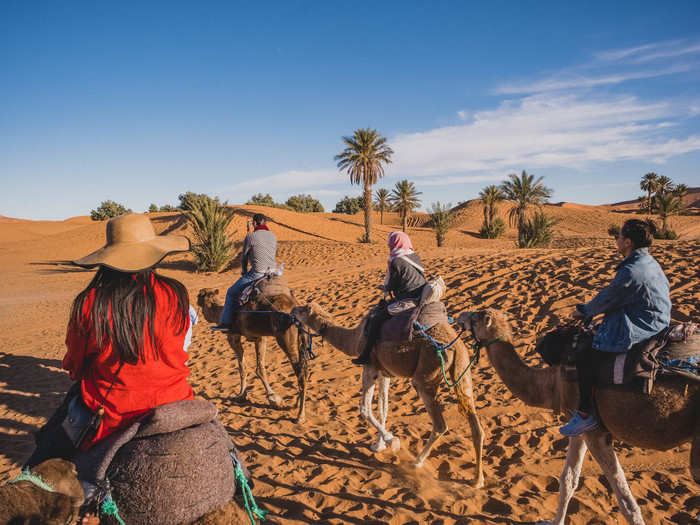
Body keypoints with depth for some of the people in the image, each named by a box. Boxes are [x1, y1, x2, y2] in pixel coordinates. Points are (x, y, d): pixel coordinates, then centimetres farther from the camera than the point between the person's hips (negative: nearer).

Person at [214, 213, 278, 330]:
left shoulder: (250, 237, -6)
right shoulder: (273, 236, 11)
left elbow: (244, 257, 4)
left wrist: (244, 271, 21)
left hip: (257, 273, -6)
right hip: (272, 272, 6)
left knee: (231, 293, 9)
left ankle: (226, 323, 9)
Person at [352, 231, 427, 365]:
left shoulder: (395, 262, -13)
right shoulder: (416, 257, 10)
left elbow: (389, 285, -6)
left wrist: (385, 289, 19)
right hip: (422, 298, 9)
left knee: (376, 317, -4)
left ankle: (366, 355, -4)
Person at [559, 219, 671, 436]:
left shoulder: (631, 272, -23)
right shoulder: (649, 263, 9)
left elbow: (606, 300, -13)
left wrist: (584, 311, 5)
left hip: (638, 330, -11)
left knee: (585, 358, -11)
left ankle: (585, 414, -2)